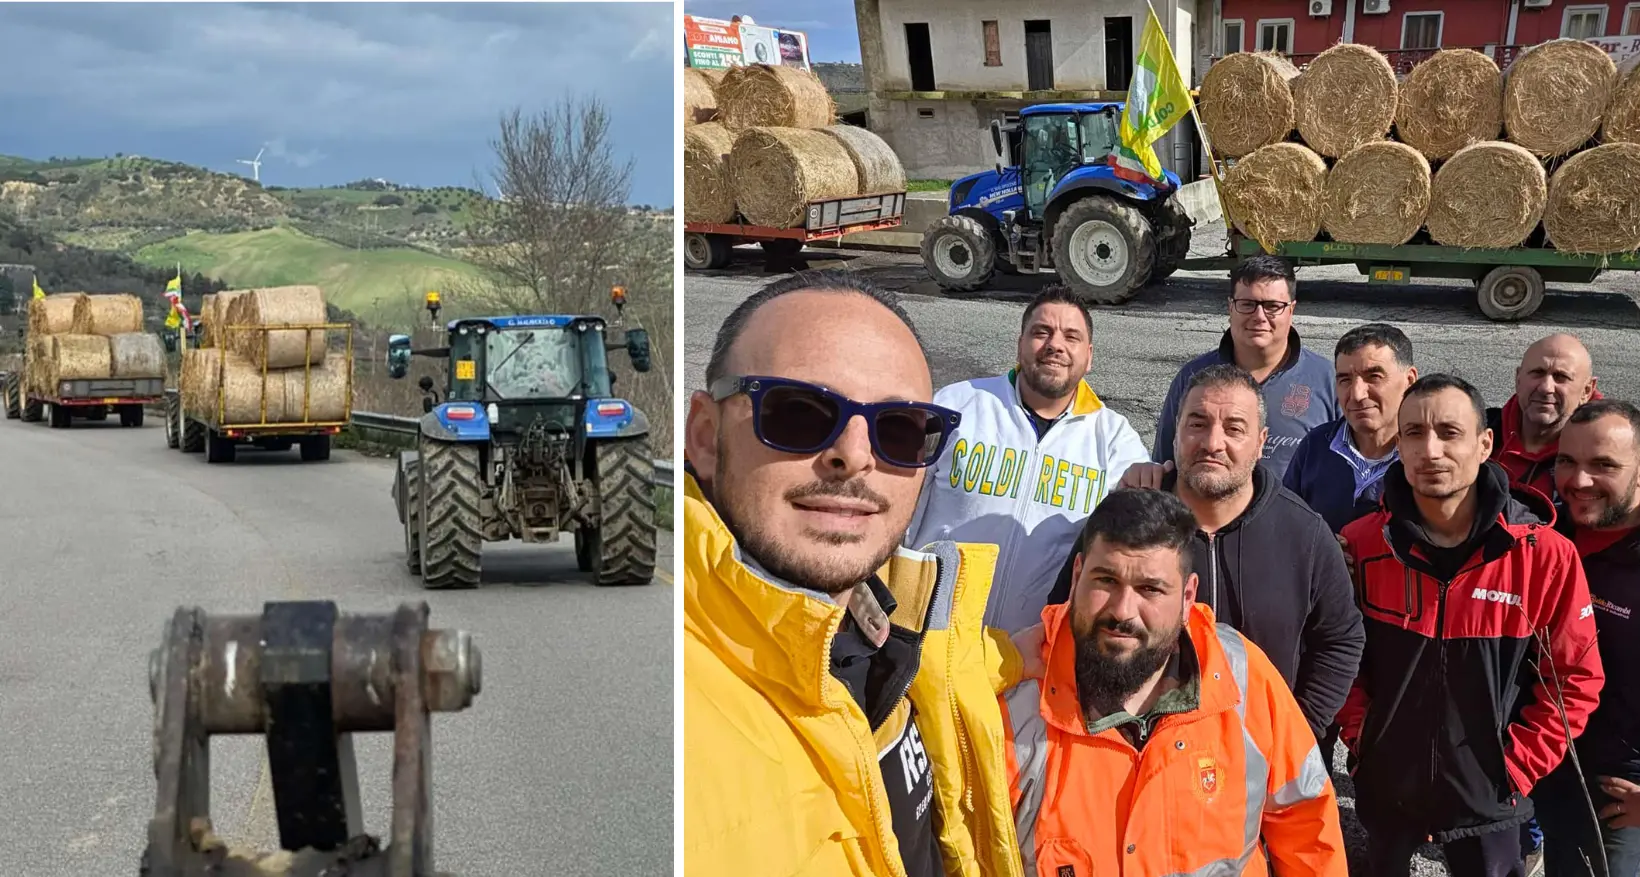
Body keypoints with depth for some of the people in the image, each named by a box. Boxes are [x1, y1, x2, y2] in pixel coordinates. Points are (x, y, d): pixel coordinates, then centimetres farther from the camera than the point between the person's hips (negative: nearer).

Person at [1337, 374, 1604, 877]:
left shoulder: (1547, 556, -15)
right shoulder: (1360, 544, -10)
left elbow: (1576, 678, -6)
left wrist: (1518, 765, -9)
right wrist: (1358, 734, -5)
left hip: (1486, 795, -2)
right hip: (1384, 785, 2)